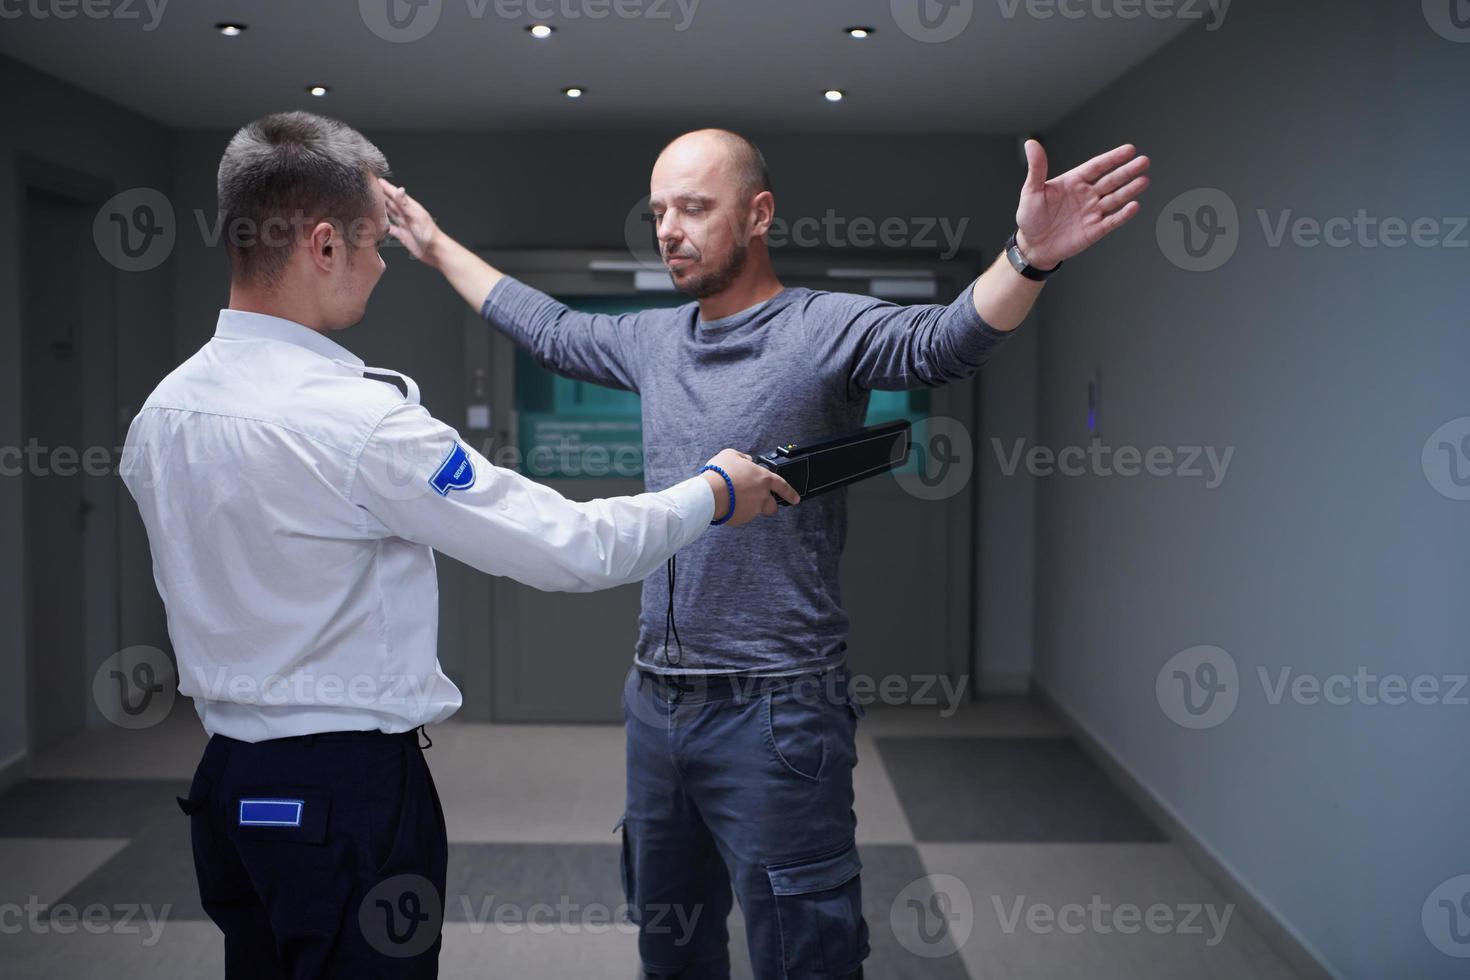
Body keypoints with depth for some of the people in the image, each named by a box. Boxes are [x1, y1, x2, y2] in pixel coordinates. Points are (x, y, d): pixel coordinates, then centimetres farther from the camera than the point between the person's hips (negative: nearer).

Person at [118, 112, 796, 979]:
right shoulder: (358, 420, -23)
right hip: (348, 787, -8)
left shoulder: (162, 410, 2)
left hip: (227, 779, 8)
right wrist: (714, 495, -5)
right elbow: (572, 550, -18)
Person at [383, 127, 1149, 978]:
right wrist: (437, 246, 34)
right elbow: (547, 327, 26)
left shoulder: (827, 330, -11)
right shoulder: (653, 340, 9)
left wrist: (1028, 258, -48)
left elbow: (946, 340, -29)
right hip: (656, 702, 7)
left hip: (774, 714, -7)